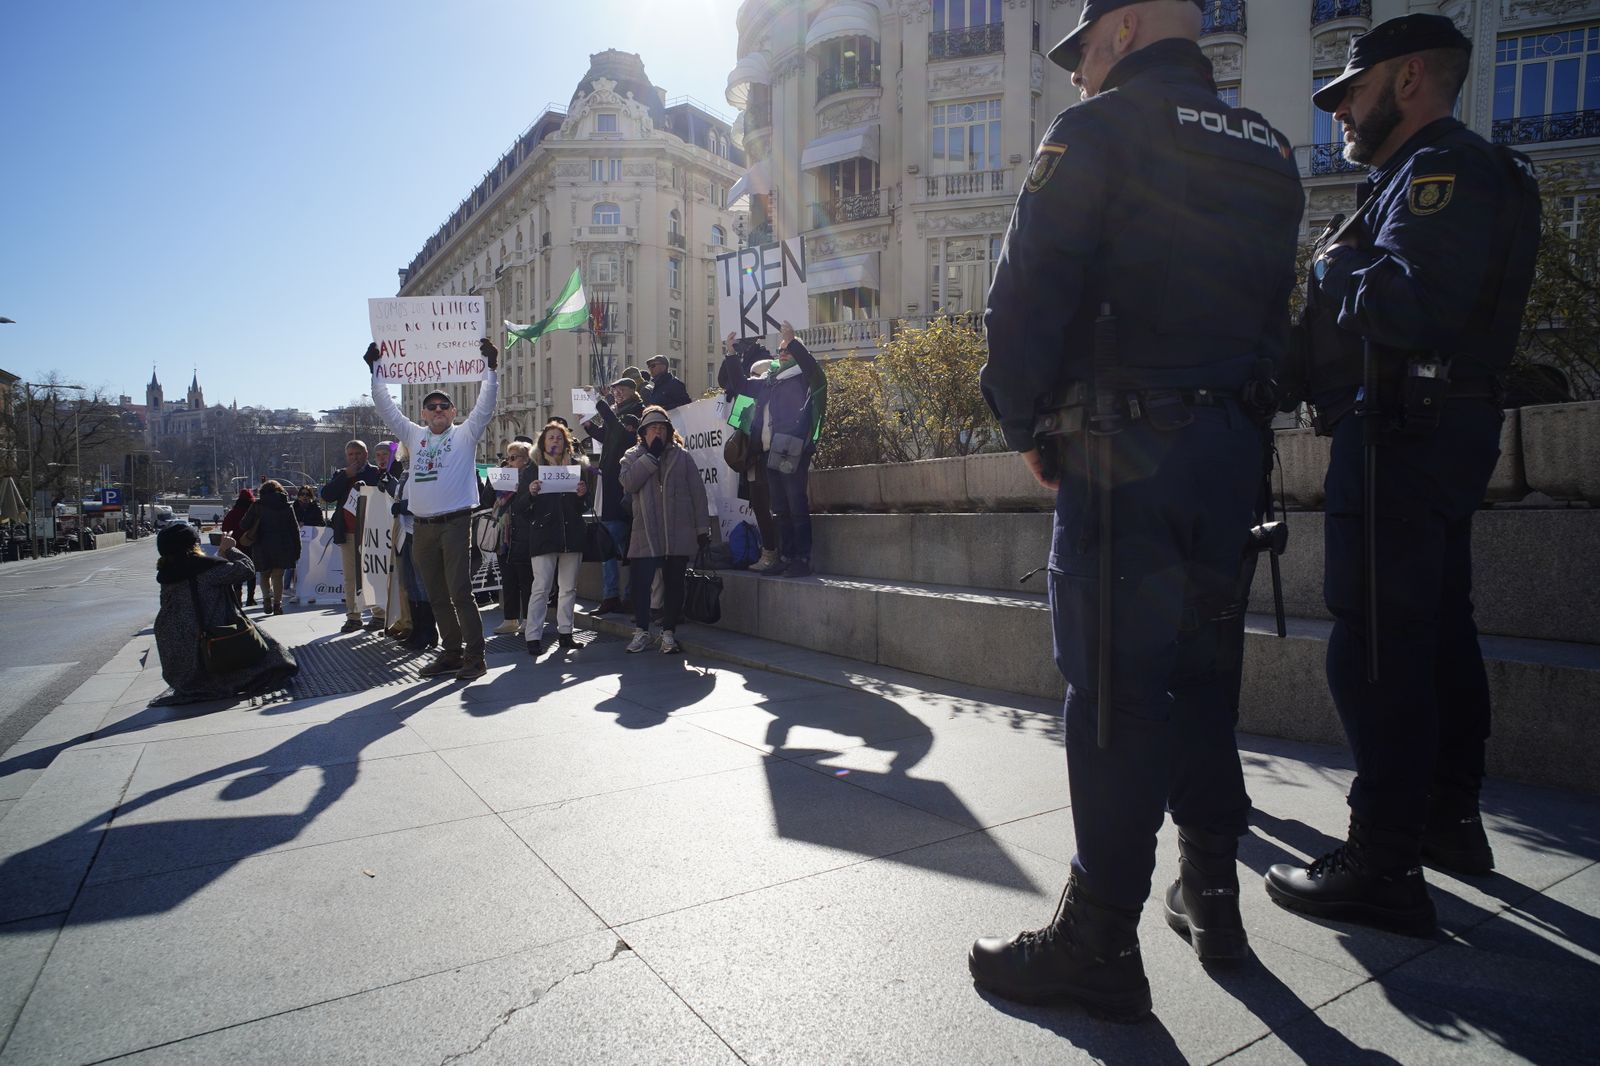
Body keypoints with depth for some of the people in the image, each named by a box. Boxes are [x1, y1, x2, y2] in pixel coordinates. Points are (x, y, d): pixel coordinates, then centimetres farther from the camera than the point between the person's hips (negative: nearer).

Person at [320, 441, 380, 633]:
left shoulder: (376, 473, 2)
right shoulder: (340, 475, 15)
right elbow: (326, 495, 0)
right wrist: (346, 476, -5)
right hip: (347, 534, 4)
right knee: (350, 577, 6)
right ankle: (353, 616, 10)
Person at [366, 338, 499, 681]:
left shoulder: (465, 434, 3)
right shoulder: (414, 435, 15)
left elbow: (485, 404, -7)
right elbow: (385, 406, 18)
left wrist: (489, 366, -14)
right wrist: (375, 369, 16)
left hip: (455, 522, -5)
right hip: (422, 526, 5)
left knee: (460, 591, -9)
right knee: (436, 596, 10)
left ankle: (475, 657, -3)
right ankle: (451, 653, 20)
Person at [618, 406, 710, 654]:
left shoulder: (682, 455, 7)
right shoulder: (633, 456, 10)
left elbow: (697, 492, 5)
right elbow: (628, 483, -10)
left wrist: (702, 527, 0)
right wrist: (651, 455, -11)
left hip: (678, 532, 0)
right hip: (646, 533, 0)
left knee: (674, 583, 5)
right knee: (641, 582, -4)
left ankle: (668, 632, 16)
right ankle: (641, 631, 10)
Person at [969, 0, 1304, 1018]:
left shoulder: (1096, 131, -3)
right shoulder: (1269, 150, 20)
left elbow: (1027, 299, -12)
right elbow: (1274, 310, 18)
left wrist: (1027, 426, -1)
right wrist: (1236, 412, 18)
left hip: (1123, 451, -7)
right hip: (1235, 449, 8)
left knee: (1113, 684, -5)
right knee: (1196, 664, 16)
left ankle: (1101, 943, 5)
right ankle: (1212, 895, 28)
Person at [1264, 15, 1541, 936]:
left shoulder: (1442, 169, -10)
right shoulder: (1466, 173, 24)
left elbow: (1406, 308, -25)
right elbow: (1433, 308, 18)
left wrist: (1336, 264, -8)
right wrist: (1349, 270, 8)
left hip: (1402, 434, -11)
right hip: (1450, 432, 11)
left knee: (1375, 646, -10)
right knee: (1439, 627, 16)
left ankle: (1385, 866, -4)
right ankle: (1451, 819, 30)